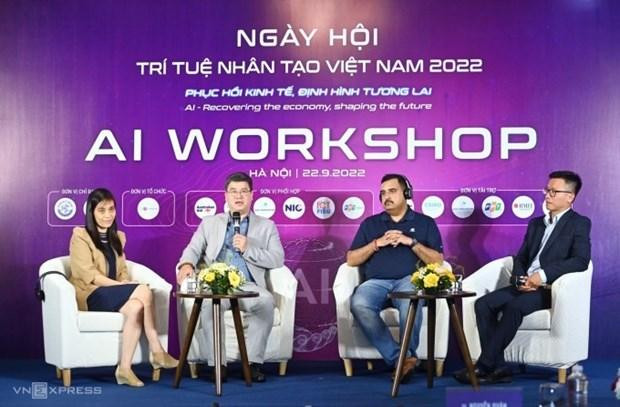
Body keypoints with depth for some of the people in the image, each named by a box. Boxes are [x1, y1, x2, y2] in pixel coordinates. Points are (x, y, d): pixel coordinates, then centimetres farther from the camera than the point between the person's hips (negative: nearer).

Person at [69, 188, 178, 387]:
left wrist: (127, 286, -6)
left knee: (136, 307, -31)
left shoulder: (117, 237, 20)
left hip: (114, 294, 6)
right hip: (91, 295, -6)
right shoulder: (80, 236, -2)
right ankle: (156, 352, -25)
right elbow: (88, 274, -12)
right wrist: (121, 286, -19)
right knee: (143, 291, -30)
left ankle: (124, 369, -32)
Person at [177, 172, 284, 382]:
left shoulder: (266, 226, 20)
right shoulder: (210, 223, 24)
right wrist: (187, 264, -13)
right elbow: (193, 249, 11)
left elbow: (277, 260, 7)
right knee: (208, 303, -36)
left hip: (248, 285, 0)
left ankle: (254, 362, -25)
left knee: (266, 301, -35)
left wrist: (248, 248, -6)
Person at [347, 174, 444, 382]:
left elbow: (438, 261, 7)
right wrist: (377, 243, 0)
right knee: (359, 305, -34)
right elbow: (351, 259, 13)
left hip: (410, 280, -2)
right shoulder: (370, 223, 21)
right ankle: (398, 358, -30)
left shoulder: (425, 223, 17)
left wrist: (412, 242, -5)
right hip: (376, 282, 2)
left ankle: (408, 354, -25)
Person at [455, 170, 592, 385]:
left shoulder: (579, 224, 2)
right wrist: (520, 279, -3)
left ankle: (484, 366, -29)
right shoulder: (535, 224, 23)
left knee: (514, 306, -33)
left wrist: (543, 274, -22)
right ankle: (498, 367, -21)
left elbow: (581, 261, -13)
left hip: (551, 288, -7)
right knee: (483, 304, -17)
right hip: (525, 286, 7)